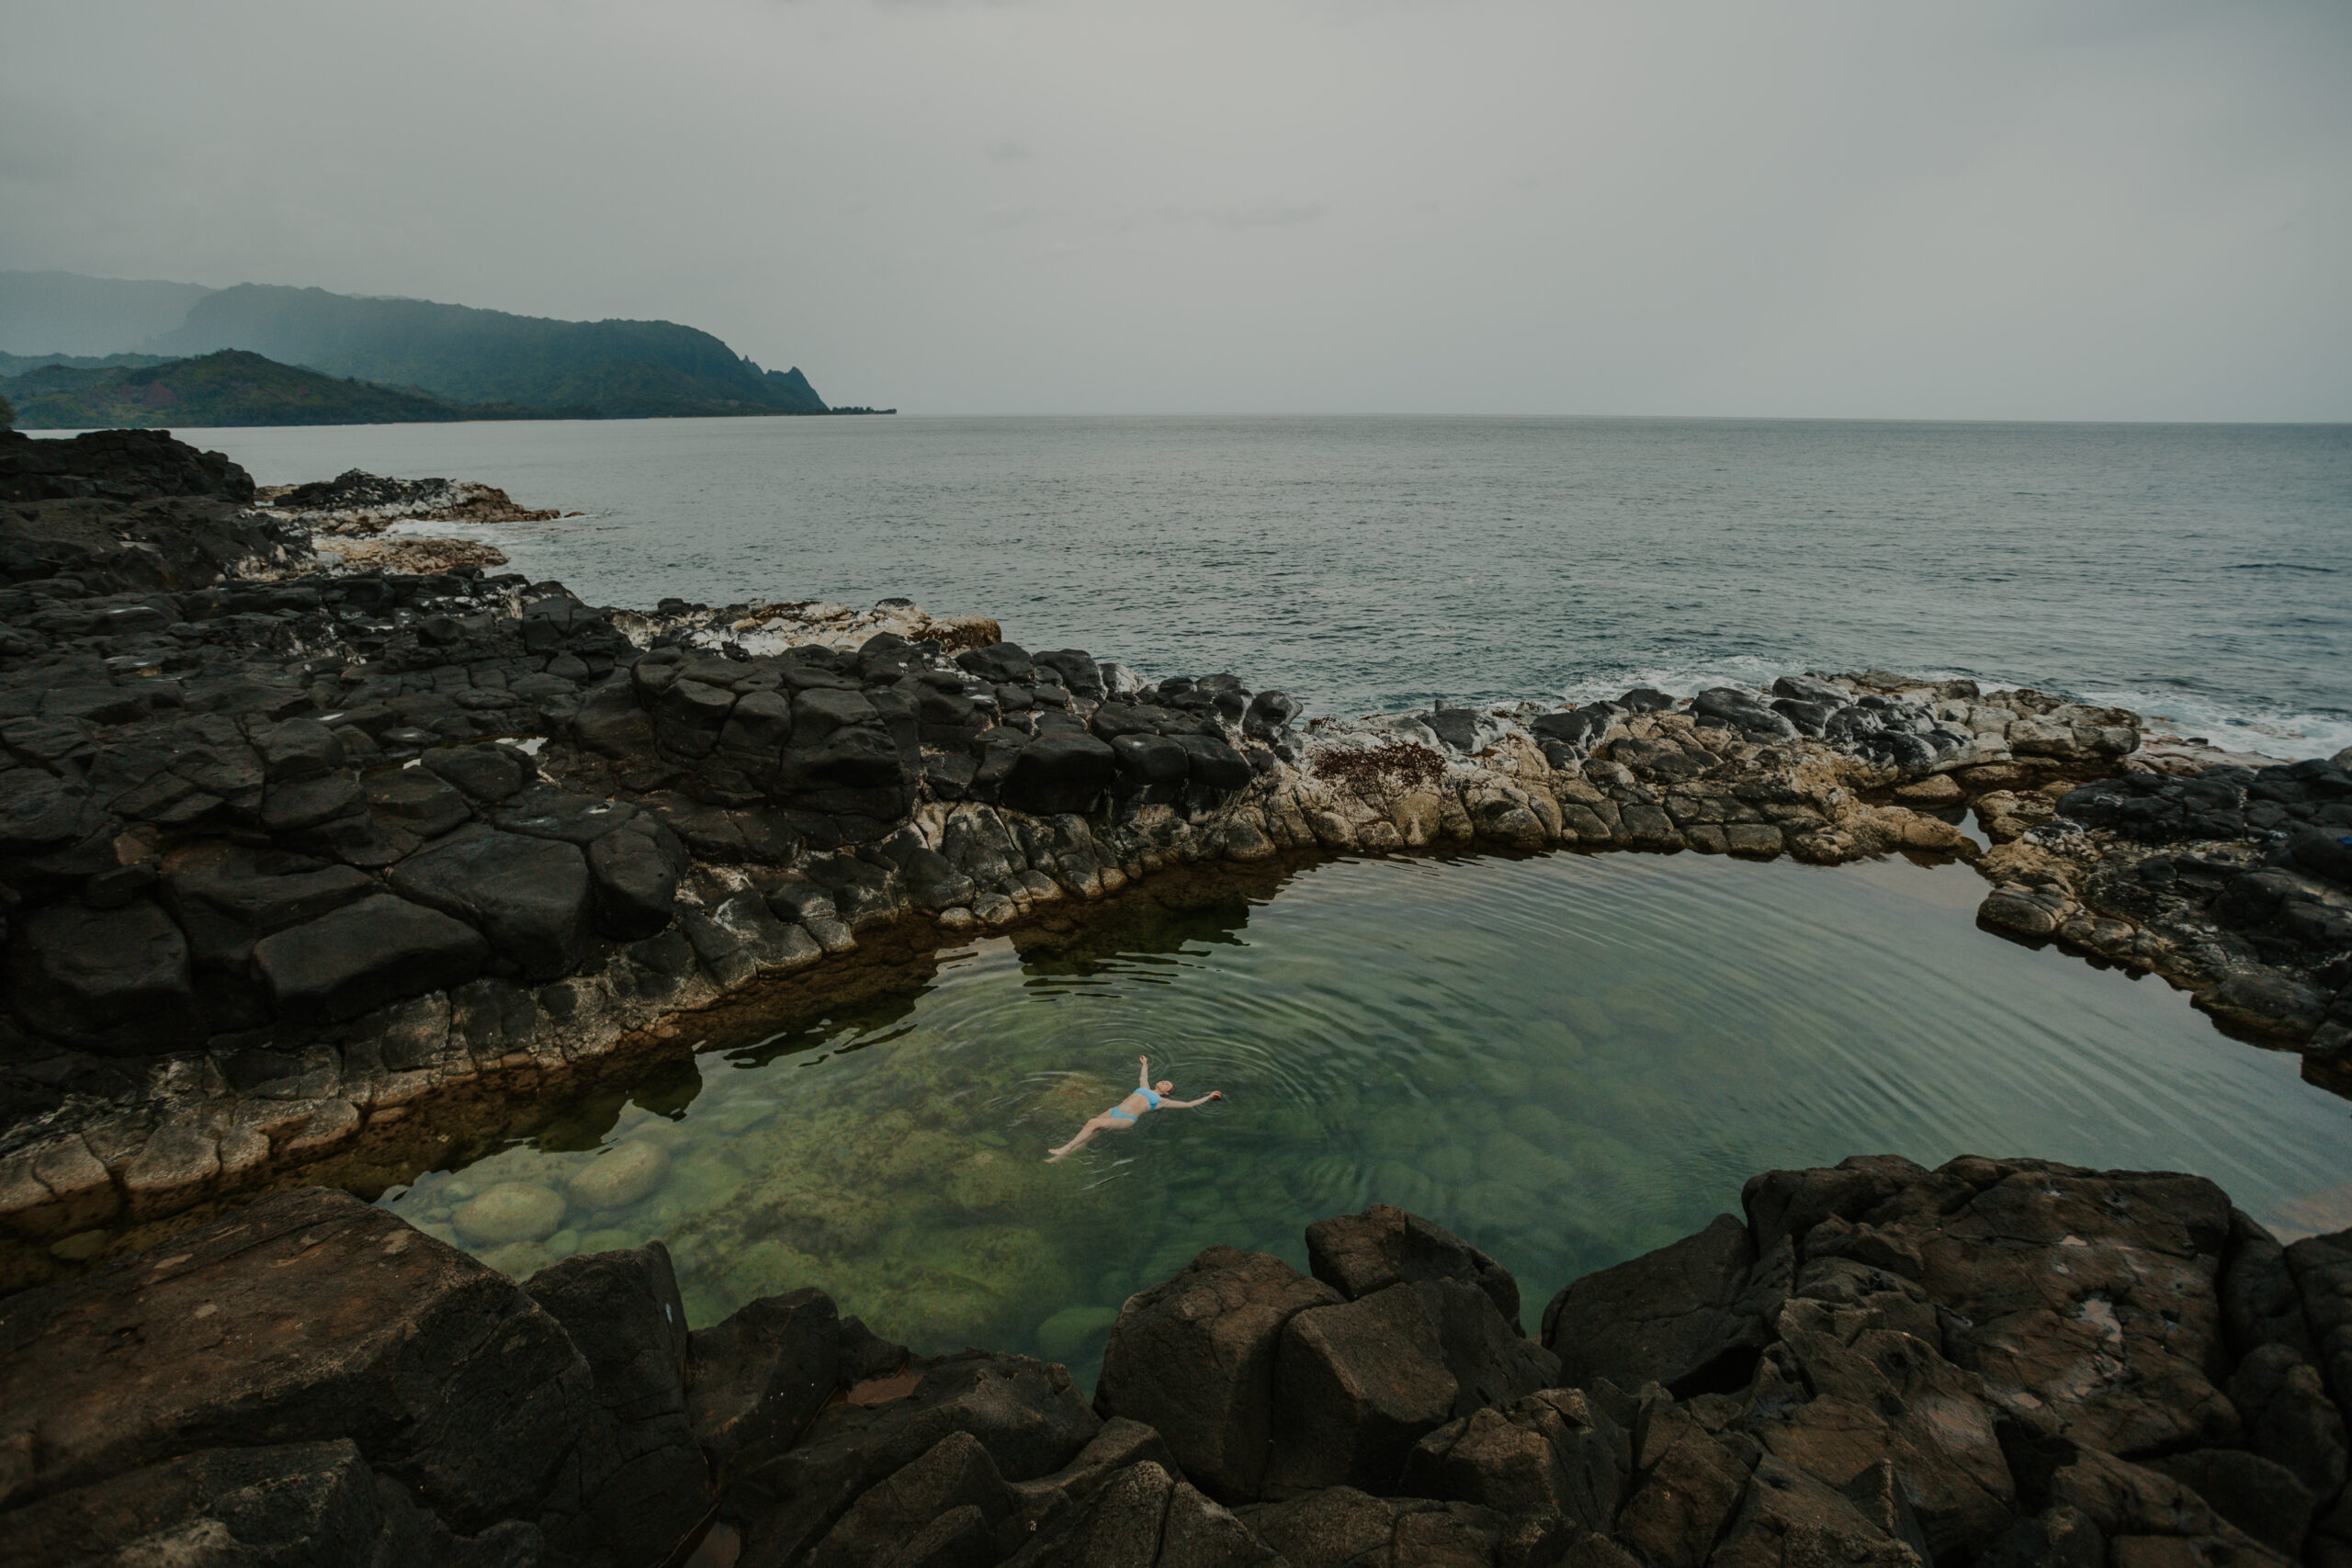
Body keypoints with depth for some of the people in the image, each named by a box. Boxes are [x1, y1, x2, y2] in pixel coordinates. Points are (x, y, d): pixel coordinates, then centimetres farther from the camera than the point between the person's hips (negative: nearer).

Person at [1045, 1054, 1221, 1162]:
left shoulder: (1162, 1101, 14)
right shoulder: (1145, 1088, 30)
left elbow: (1188, 1104, 11)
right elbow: (1143, 1077, 52)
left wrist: (1208, 1097, 11)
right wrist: (1145, 1065, 67)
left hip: (1127, 1120, -5)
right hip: (1114, 1111, 5)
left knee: (1095, 1124, -30)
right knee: (1091, 1125, -22)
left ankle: (1066, 1148, -30)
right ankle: (1060, 1156, -29)